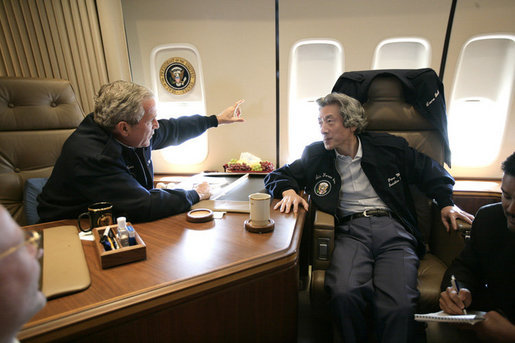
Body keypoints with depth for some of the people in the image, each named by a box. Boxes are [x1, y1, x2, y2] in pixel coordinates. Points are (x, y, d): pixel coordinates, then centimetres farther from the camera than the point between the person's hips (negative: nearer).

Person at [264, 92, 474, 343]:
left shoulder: (388, 147, 12)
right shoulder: (315, 155, 13)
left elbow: (429, 170, 24)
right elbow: (277, 176, 17)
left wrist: (446, 202, 11)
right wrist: (288, 190, -3)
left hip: (393, 230, 0)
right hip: (350, 231, 0)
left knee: (399, 307, -26)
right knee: (343, 294, -28)